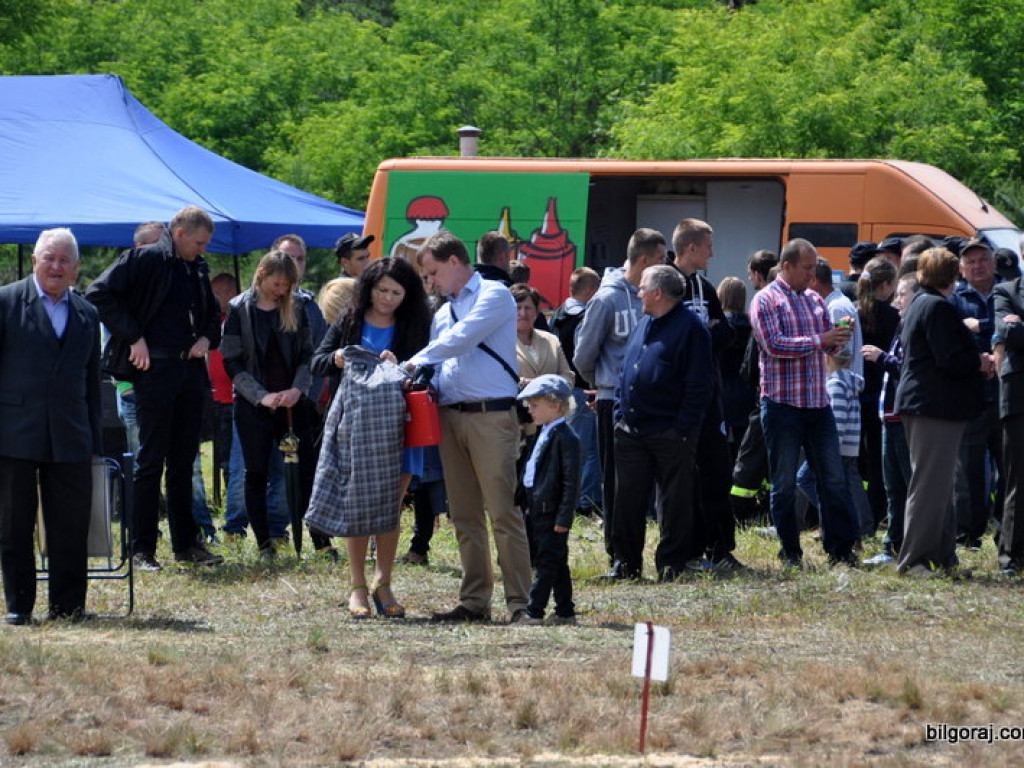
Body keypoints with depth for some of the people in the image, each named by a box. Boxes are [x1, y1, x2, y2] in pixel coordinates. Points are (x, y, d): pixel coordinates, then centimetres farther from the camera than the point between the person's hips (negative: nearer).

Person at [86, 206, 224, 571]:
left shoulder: (197, 270, 16)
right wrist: (133, 337, -16)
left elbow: (212, 314, 30)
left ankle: (186, 543, 17)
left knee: (184, 461, 11)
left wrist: (207, 337, 8)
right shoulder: (145, 259, -7)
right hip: (155, 369, -7)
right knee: (151, 460, -4)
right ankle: (142, 549, 0)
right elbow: (99, 295, -14)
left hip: (190, 369, 7)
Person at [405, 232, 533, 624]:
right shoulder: (442, 314, 23)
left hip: (492, 415, -8)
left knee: (503, 512, -11)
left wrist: (417, 362, -5)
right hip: (451, 416, 8)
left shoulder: (494, 295, 0)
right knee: (464, 515, 7)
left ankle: (519, 602, -11)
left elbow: (461, 338, -12)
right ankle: (475, 601, 10)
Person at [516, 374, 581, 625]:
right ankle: (565, 611, 19)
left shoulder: (565, 437, -14)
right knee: (556, 564, 14)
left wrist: (564, 517, -20)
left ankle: (534, 612, -7)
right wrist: (529, 505, 19)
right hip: (539, 510, 10)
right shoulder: (543, 434, 16)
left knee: (547, 562, -7)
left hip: (552, 512, -10)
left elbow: (571, 481, -18)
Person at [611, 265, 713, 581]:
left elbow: (699, 386, -12)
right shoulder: (644, 325, 16)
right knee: (627, 499, 7)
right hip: (631, 430, 7)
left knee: (674, 504, 1)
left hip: (669, 433, -7)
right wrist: (619, 413, 11)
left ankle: (670, 565, 6)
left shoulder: (690, 328, -9)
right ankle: (626, 564, 14)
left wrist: (682, 428, -16)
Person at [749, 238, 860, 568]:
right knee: (784, 484, 2)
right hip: (782, 403, -6)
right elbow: (774, 344, -16)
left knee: (833, 478, 3)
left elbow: (829, 345, 17)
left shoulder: (815, 300, 14)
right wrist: (818, 341, -19)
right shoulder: (766, 301, -4)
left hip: (818, 402, 6)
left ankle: (840, 549, 7)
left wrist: (838, 339, -6)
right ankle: (790, 551, 9)